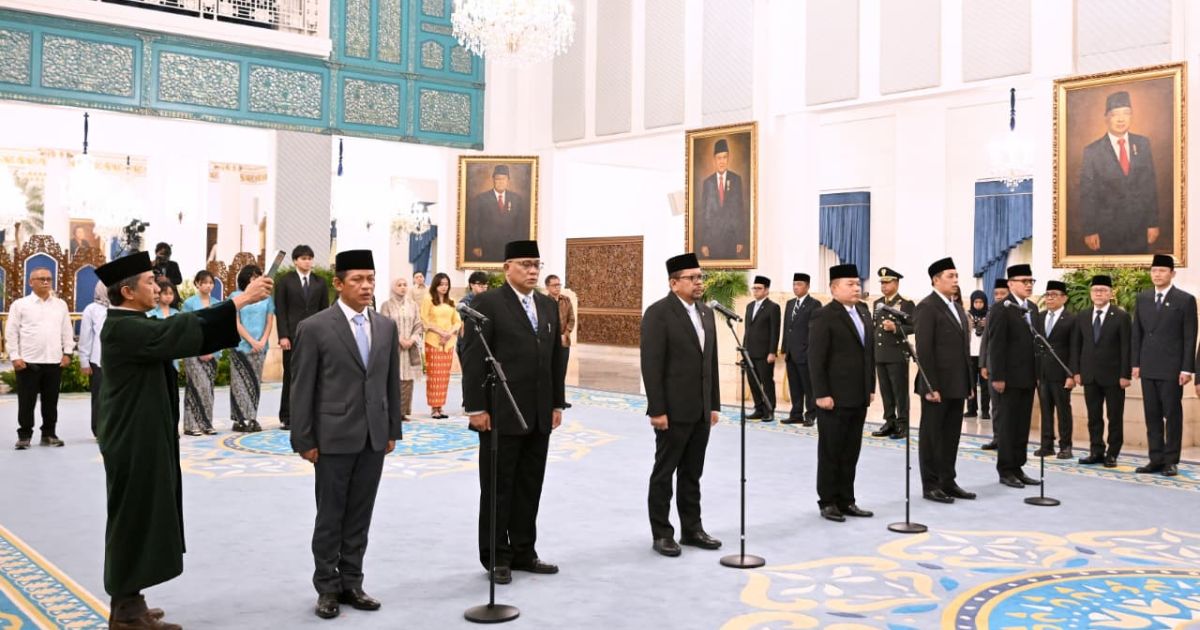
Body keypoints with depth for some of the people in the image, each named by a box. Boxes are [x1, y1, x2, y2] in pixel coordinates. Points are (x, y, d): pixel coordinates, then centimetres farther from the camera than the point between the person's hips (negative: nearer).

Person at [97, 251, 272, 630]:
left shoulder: (132, 325, 12)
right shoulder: (124, 328, -19)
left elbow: (184, 332, 11)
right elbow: (180, 331, -28)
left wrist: (238, 305, 2)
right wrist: (240, 300, -26)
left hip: (140, 436, 10)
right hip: (134, 439, -10)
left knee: (139, 516, 16)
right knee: (135, 517, -2)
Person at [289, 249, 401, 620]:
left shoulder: (386, 328, 8)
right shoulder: (314, 328, -7)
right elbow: (302, 389, -6)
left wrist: (393, 431, 9)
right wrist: (304, 440, -8)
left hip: (374, 437, 4)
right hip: (334, 437, -4)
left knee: (360, 516, 11)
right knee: (330, 517, 6)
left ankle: (351, 583, 22)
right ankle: (328, 588, 18)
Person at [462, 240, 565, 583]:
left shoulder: (548, 306, 13)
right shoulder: (487, 303, -7)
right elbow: (474, 359, -10)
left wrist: (557, 403, 12)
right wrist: (477, 408, -14)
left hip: (538, 415, 6)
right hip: (501, 414, -6)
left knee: (530, 487, 12)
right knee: (497, 488, 5)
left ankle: (523, 552, 23)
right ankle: (496, 557, 16)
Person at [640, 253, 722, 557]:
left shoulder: (706, 313, 12)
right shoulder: (658, 313, -11)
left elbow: (711, 362, 15)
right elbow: (651, 365, -15)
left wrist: (714, 404, 11)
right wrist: (657, 410, -18)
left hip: (701, 411, 7)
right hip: (673, 410, -7)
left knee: (692, 474, 14)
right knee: (664, 473, 4)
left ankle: (692, 529, 23)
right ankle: (662, 534, 13)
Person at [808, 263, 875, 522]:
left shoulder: (863, 313, 13)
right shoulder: (823, 316, -10)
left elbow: (869, 352, 17)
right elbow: (816, 359, -13)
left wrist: (871, 387, 12)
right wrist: (821, 394, -17)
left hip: (859, 397, 7)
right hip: (834, 398, -7)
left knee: (851, 453, 11)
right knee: (830, 453, 4)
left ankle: (846, 501, 20)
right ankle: (828, 502, 13)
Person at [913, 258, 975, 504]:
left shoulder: (958, 308, 16)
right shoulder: (927, 307, -10)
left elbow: (964, 348, 17)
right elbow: (924, 350, -16)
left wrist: (969, 382, 13)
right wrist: (931, 386, -20)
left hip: (957, 384, 8)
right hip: (937, 385, -8)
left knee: (952, 436, 12)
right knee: (931, 435, 2)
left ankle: (948, 482, 20)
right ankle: (930, 485, 9)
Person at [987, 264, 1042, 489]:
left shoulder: (1032, 308, 14)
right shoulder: (1001, 309, -9)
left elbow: (1035, 342, 14)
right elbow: (996, 346, -13)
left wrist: (1038, 373, 10)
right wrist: (998, 377, -17)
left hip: (1028, 377, 7)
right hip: (1010, 377, -7)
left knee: (1023, 425, 9)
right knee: (1008, 425, -1)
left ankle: (1017, 468, 16)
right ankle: (1005, 471, 8)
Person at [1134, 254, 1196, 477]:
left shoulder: (1185, 300, -3)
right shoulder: (1143, 298, 10)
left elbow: (1190, 337, -5)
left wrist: (1187, 368, -10)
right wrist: (1136, 363, 6)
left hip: (1172, 368, -4)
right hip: (1148, 367, 4)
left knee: (1172, 415, 2)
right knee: (1152, 415, 7)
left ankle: (1171, 460, 8)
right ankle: (1156, 459, 13)